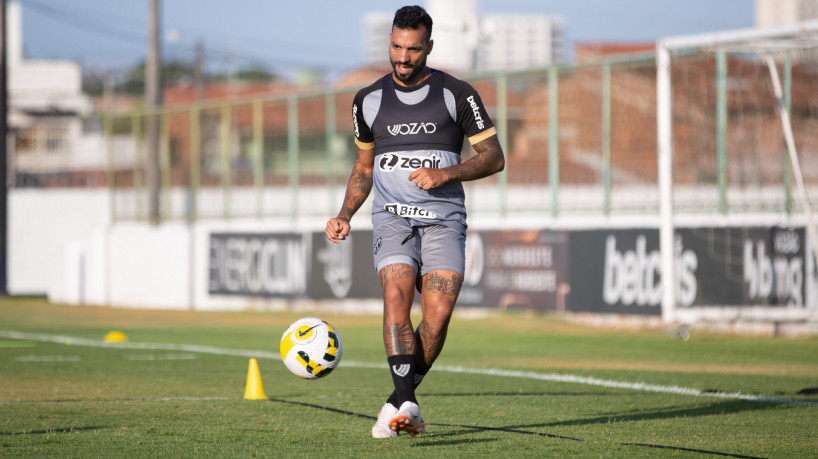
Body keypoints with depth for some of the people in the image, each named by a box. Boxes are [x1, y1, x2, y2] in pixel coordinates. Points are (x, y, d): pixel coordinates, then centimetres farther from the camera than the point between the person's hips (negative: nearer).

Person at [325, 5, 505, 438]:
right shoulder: (368, 100, 10)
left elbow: (494, 157, 1)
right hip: (392, 218, 1)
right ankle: (408, 404, -31)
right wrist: (345, 216, 9)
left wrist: (445, 174, -14)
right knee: (396, 297, -23)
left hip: (444, 219, -1)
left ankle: (396, 402, 1)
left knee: (438, 313, -16)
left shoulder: (457, 94, 2)